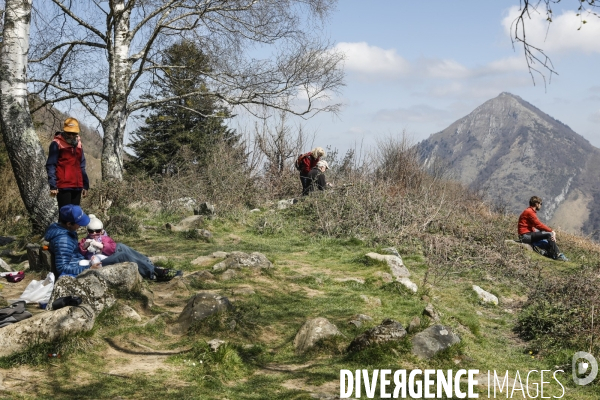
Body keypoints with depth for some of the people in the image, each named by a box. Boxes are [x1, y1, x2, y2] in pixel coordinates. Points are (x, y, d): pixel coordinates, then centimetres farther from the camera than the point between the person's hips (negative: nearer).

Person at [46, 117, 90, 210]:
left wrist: (85, 185, 16)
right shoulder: (57, 144, -4)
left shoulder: (78, 144, 16)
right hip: (63, 187, -6)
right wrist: (52, 186, -16)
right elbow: (51, 166, -8)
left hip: (77, 186, 6)